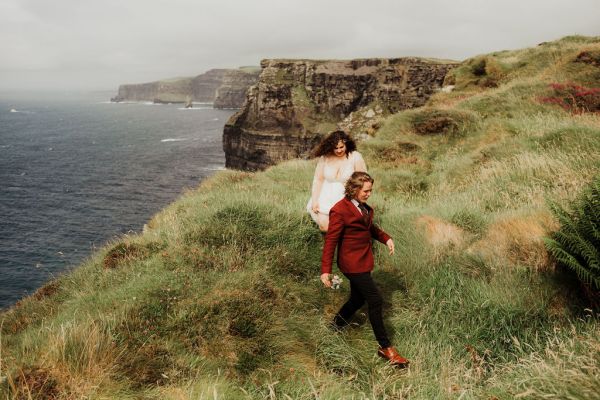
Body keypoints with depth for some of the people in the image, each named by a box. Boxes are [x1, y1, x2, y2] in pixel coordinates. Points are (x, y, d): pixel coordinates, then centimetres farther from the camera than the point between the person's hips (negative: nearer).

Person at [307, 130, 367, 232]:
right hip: (326, 198, 2)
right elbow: (318, 179, 1)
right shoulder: (325, 157, -3)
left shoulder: (355, 157, -8)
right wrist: (314, 201, -6)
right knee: (325, 227, -13)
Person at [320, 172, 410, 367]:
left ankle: (337, 325, 43)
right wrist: (325, 270, -20)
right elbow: (330, 241, -19)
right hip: (353, 263, -9)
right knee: (375, 301, -7)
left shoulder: (364, 207, 5)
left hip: (363, 261, 9)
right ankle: (385, 347, 4)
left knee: (358, 299, 21)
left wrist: (386, 238, 6)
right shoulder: (340, 211, -20)